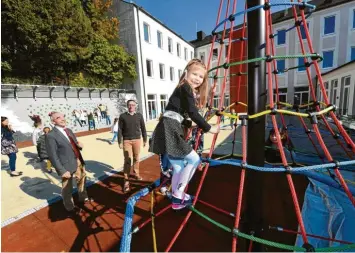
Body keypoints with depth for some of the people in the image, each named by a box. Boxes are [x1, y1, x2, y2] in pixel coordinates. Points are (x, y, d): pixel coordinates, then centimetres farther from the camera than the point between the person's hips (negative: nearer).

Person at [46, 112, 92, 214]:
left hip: (79, 162, 7)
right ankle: (70, 208, 37)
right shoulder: (51, 135, -17)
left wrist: (79, 145, -7)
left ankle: (83, 198, 51)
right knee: (67, 188, 13)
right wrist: (62, 171, -19)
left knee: (82, 181, 25)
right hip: (67, 166, -7)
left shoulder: (69, 130, 7)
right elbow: (53, 156, -18)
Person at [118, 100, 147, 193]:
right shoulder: (122, 116, -1)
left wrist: (145, 139, 8)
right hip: (126, 141, -1)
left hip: (137, 140, 2)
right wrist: (120, 142, -2)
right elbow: (120, 130, 0)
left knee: (136, 158, 12)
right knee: (127, 160, -3)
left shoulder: (139, 115, 2)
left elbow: (143, 128, 7)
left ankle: (136, 174, 32)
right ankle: (126, 181, 4)